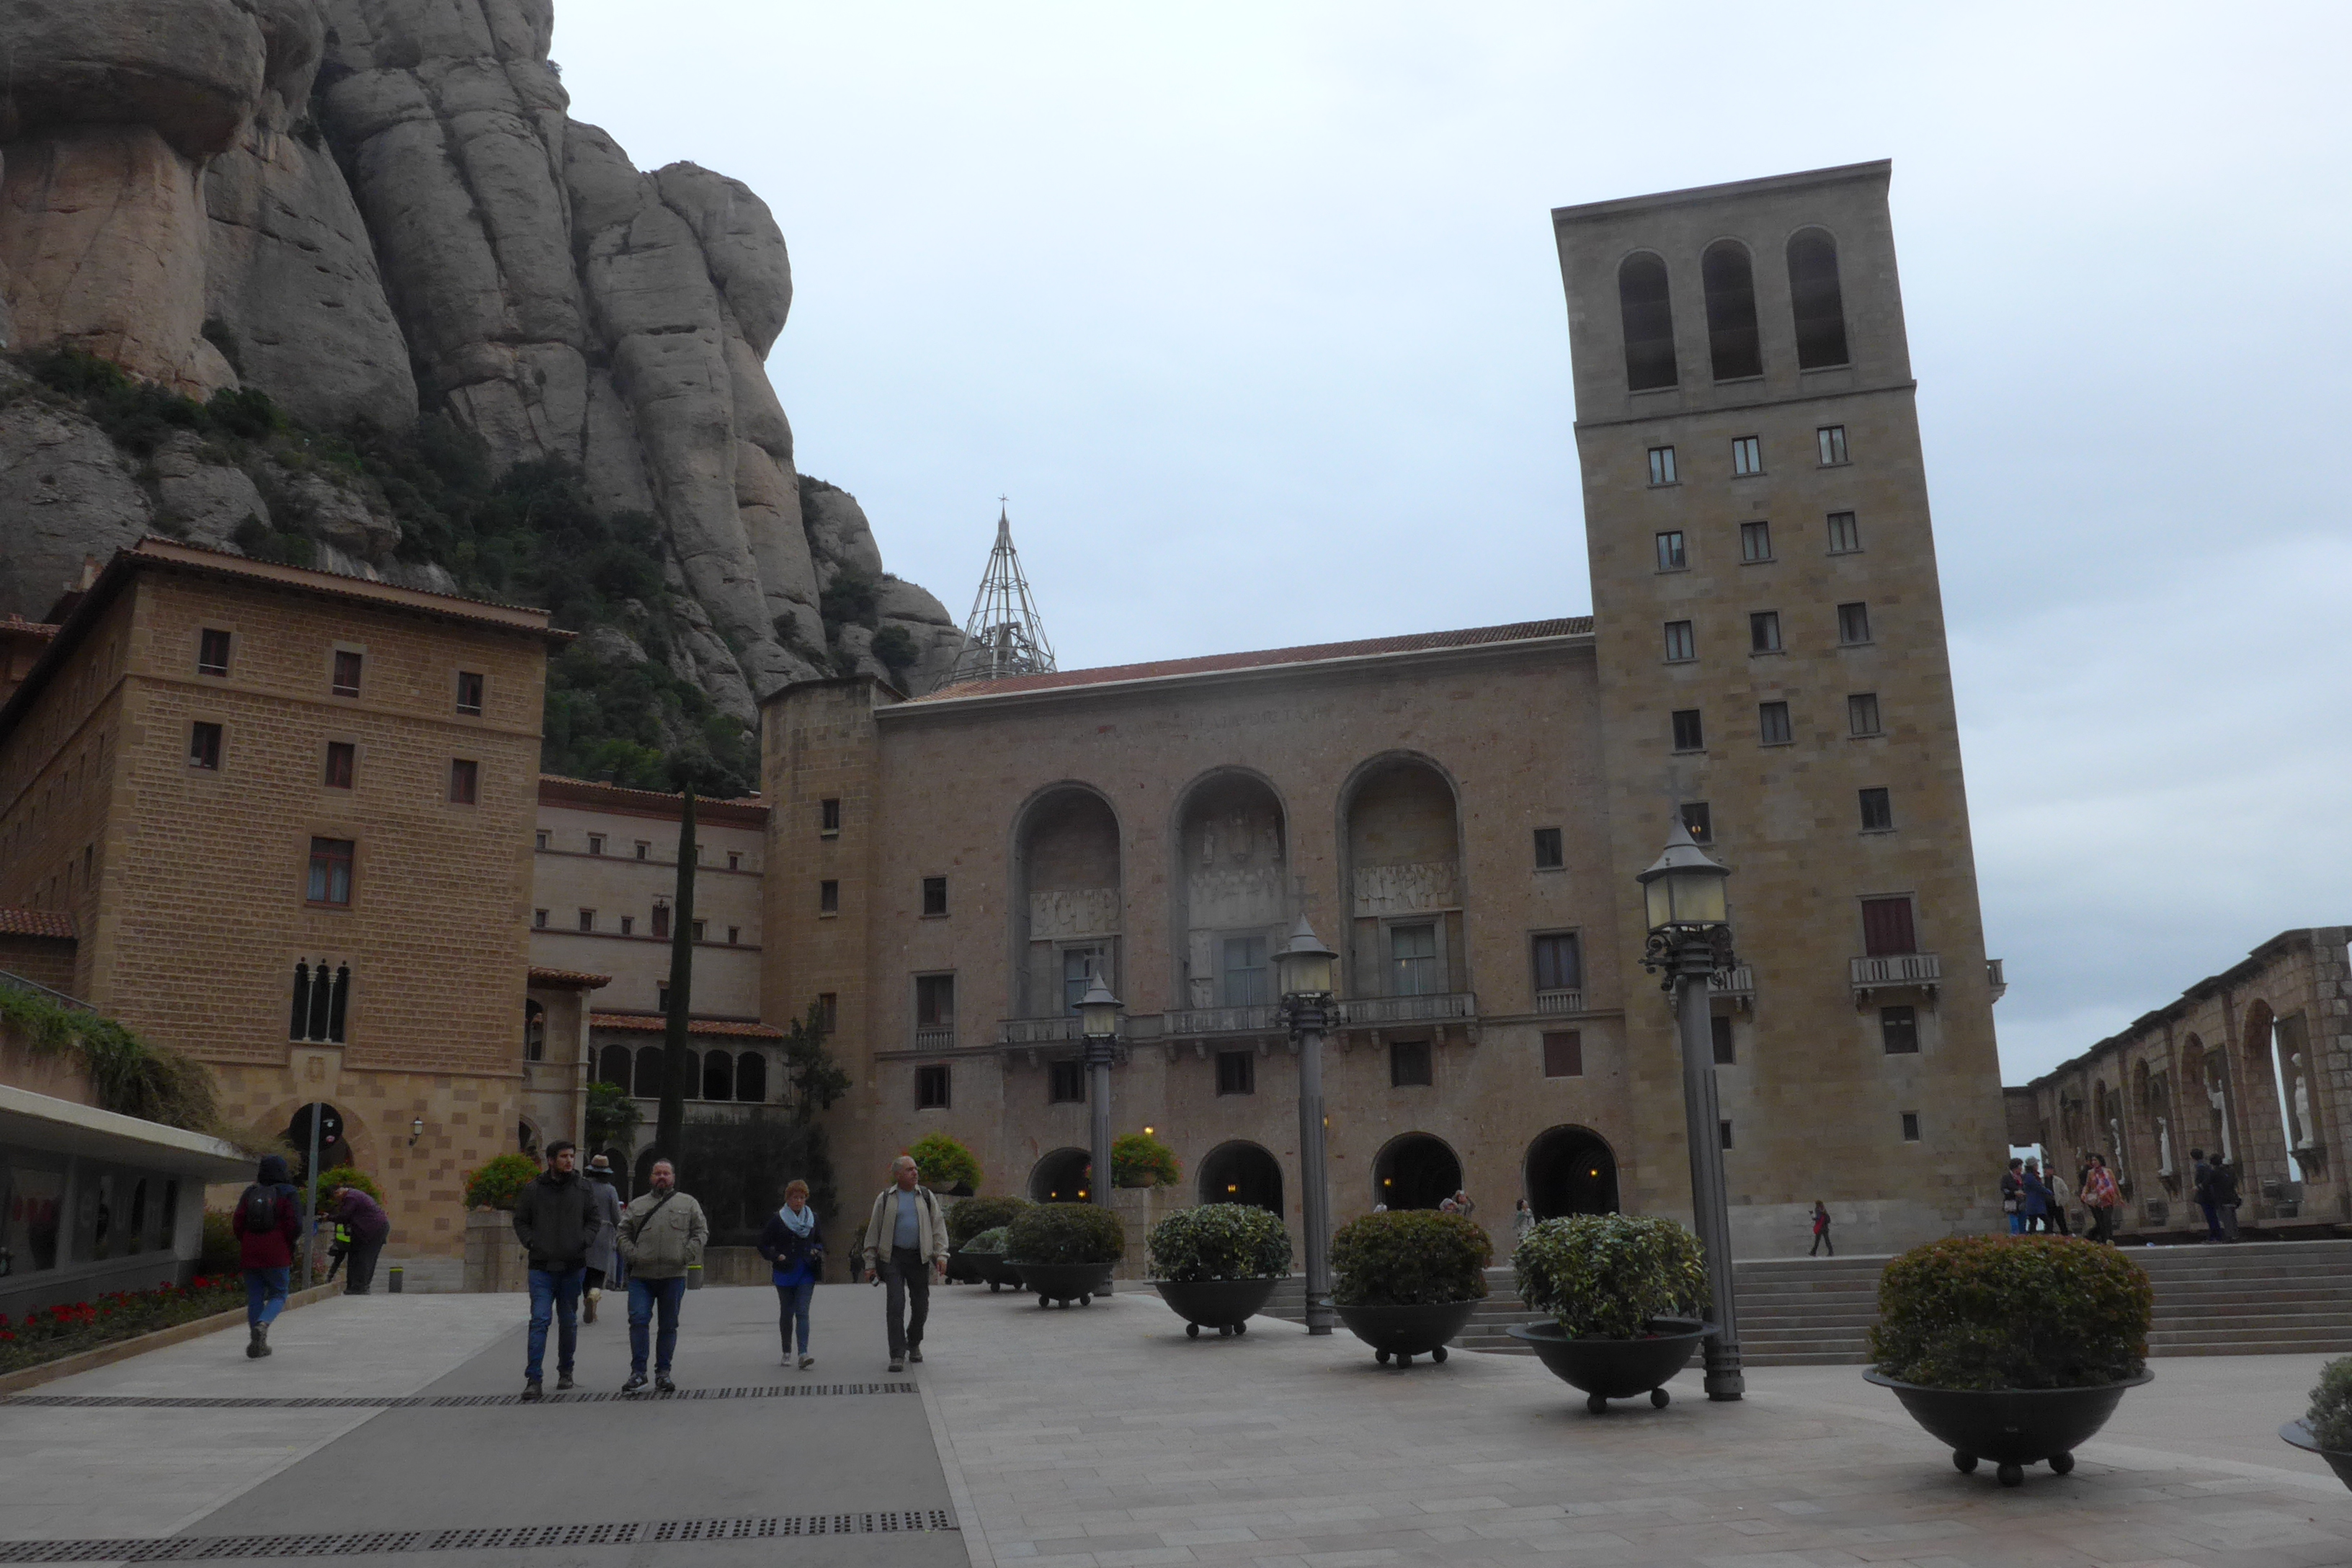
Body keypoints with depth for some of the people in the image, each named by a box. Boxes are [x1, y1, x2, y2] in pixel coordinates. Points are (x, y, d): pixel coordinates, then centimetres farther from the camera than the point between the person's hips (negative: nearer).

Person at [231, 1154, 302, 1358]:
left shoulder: (249, 1193, 7)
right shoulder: (287, 1194, -4)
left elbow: (237, 1223, 4)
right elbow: (295, 1225, -11)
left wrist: (247, 1243, 17)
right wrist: (289, 1244, 6)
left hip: (249, 1255, 4)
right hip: (277, 1257, -4)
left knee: (254, 1297, 10)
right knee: (278, 1295, 7)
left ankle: (257, 1344, 9)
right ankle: (263, 1323, -22)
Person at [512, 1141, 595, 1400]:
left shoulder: (582, 1188, 5)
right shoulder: (533, 1188, 1)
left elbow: (593, 1220, 12)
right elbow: (520, 1221, 8)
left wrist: (583, 1241, -5)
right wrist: (531, 1243, -7)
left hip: (573, 1266, 2)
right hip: (542, 1266, -2)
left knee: (568, 1322, 11)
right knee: (539, 1320, -10)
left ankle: (565, 1371, 25)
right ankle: (533, 1379, -10)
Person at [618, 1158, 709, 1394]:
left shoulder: (688, 1204, 11)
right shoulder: (637, 1206, 15)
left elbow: (701, 1232, 8)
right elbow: (623, 1233, 13)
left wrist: (687, 1255, -6)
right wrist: (631, 1255, -4)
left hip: (674, 1276, 0)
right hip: (641, 1276, 0)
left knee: (669, 1325, 5)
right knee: (638, 1320, -10)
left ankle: (663, 1373, 15)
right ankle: (637, 1372, -1)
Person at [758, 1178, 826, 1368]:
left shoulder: (813, 1218, 7)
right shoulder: (777, 1219, -1)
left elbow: (821, 1241, 19)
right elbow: (763, 1245, 2)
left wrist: (816, 1252, -3)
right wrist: (777, 1257, -14)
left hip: (806, 1273, 1)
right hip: (784, 1273, 0)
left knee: (802, 1312, -10)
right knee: (786, 1312, 8)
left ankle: (803, 1353, -19)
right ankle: (787, 1352, 23)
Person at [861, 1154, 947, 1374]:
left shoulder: (926, 1197, 9)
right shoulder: (885, 1198, 5)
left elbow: (938, 1227, 9)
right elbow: (873, 1231, 7)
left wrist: (941, 1255, -2)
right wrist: (870, 1263, 3)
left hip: (919, 1257, 2)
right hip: (893, 1256, -2)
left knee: (921, 1305, 7)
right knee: (896, 1305, -11)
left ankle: (914, 1344, 32)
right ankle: (897, 1356, -8)